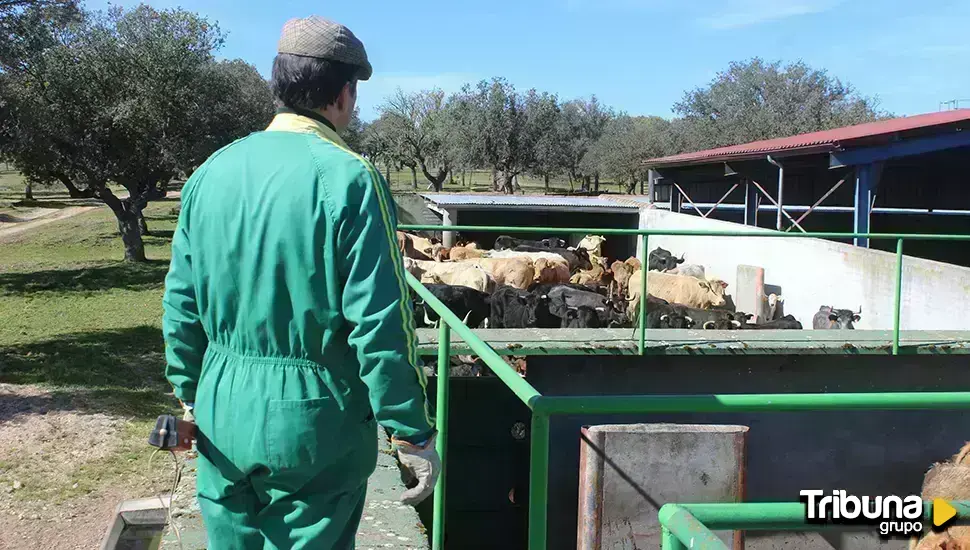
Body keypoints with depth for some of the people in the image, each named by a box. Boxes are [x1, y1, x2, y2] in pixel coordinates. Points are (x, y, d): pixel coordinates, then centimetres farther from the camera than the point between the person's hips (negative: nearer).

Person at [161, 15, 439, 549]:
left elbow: (181, 304, 7)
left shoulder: (212, 171, 2)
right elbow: (380, 323, -19)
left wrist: (191, 395, 19)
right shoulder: (349, 179, -15)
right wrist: (413, 433, -11)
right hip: (316, 426, -5)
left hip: (223, 420, 5)